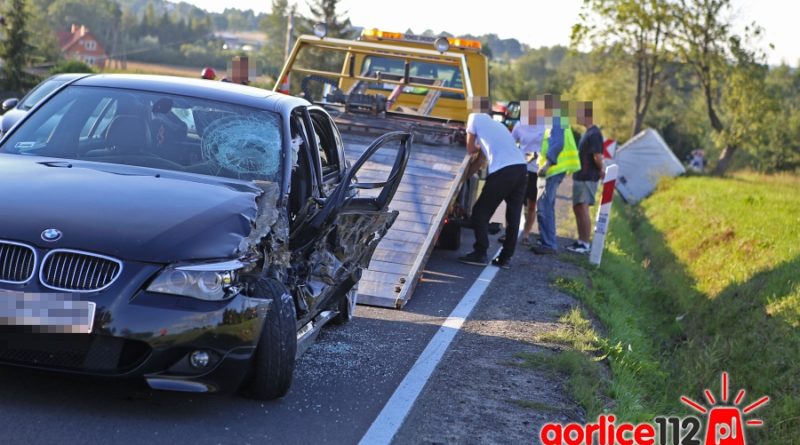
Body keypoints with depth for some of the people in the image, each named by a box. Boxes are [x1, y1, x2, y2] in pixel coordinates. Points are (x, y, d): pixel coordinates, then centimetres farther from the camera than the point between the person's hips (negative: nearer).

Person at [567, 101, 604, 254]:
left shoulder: (594, 134, -16)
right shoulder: (586, 133, 15)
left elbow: (598, 156, -21)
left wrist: (600, 170, -6)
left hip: (588, 178, -10)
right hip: (579, 177, 10)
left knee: (583, 208, -12)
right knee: (577, 208, 13)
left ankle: (586, 244, -10)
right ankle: (581, 241, 20)